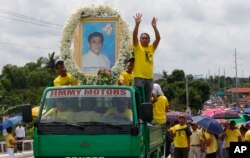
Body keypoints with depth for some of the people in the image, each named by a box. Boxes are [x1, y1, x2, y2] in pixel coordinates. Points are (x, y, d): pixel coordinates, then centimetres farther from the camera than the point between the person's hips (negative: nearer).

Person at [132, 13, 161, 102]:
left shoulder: (152, 48, 13)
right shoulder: (137, 47, 4)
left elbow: (158, 38, 1)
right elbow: (134, 36, -11)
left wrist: (154, 27, -12)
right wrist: (137, 24, -23)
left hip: (149, 78, 4)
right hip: (139, 77, -4)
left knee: (148, 100, 8)